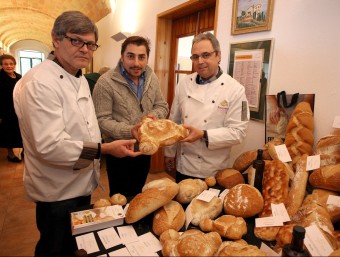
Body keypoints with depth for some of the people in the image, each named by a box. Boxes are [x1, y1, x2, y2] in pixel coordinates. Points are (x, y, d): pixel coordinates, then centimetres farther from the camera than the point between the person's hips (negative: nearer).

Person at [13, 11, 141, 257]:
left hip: (81, 183, 9)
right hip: (57, 192, -8)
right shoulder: (39, 82, -23)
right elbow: (50, 145, -30)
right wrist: (104, 149, -28)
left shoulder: (80, 79, 8)